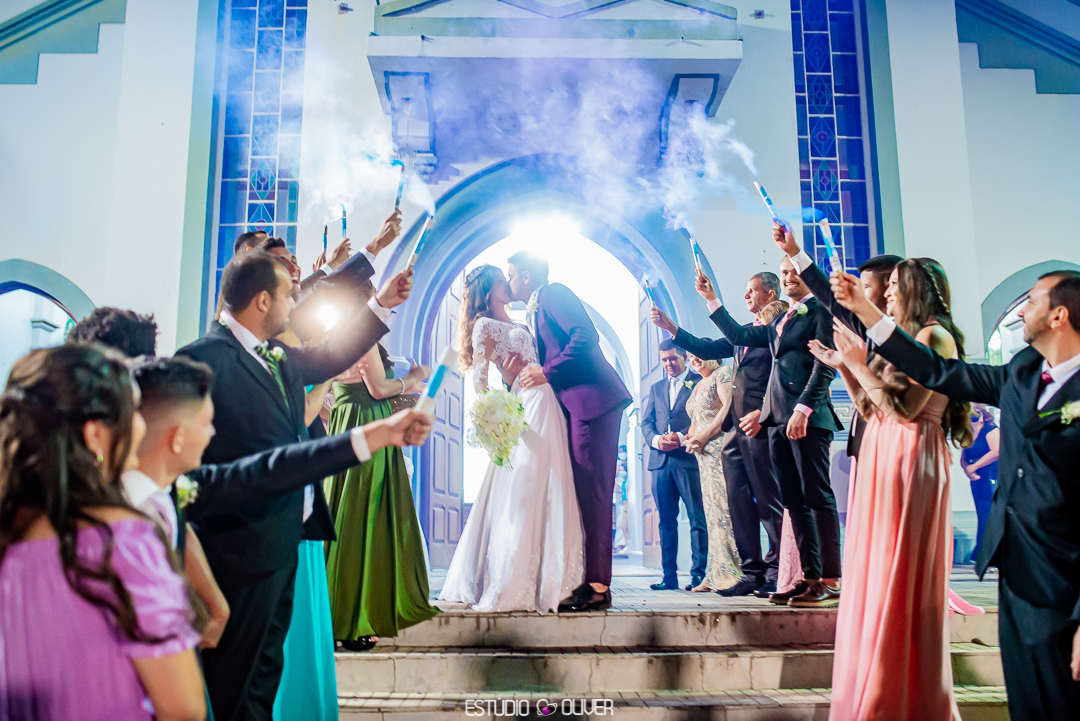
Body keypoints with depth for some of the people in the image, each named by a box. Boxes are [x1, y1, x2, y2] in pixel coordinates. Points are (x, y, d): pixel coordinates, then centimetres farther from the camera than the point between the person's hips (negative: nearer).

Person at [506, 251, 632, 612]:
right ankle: (587, 581, 14)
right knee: (581, 491, 9)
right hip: (574, 406, 10)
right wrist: (527, 371, 11)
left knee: (592, 491, -11)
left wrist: (548, 373, -13)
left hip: (594, 398, -10)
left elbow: (586, 336, -16)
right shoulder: (534, 313, 26)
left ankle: (597, 586, -8)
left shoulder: (554, 293, -2)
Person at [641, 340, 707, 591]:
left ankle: (698, 573, 1)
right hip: (661, 460, 5)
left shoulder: (700, 382, 5)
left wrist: (682, 437, -16)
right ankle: (669, 575, 9)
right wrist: (655, 439, -6)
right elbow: (646, 422, 15)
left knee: (698, 519, -4)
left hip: (690, 458, -5)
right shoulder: (656, 388, 22)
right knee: (666, 521, 5)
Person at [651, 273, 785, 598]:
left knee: (768, 501, -4)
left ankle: (777, 574, 5)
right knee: (739, 502, 7)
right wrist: (670, 327, 13)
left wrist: (763, 413, -20)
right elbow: (707, 349, 20)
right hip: (735, 428, 8)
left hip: (759, 427, -8)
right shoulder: (744, 332, 22)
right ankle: (752, 574, 13)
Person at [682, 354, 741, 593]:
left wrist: (704, 435, -16)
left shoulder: (723, 373, 0)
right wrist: (690, 437, 6)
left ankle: (734, 572, -11)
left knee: (725, 509, -12)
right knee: (713, 512, 5)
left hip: (721, 447, -8)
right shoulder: (697, 387, 25)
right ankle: (716, 575, 6)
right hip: (704, 456, 8)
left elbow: (729, 407, -13)